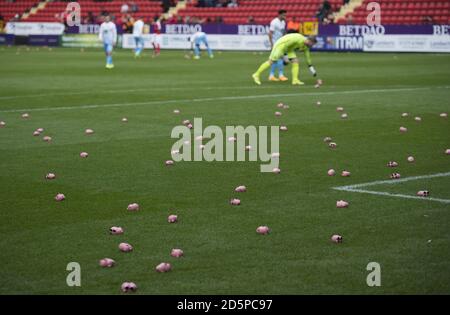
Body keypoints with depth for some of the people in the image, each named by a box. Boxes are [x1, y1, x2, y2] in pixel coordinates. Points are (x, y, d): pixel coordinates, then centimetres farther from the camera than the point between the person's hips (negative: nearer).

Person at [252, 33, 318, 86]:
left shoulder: (305, 46, 0)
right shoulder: (299, 39, -29)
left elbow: (307, 56, 15)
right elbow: (285, 44, -27)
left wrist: (310, 67, 18)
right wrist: (285, 55, -25)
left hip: (289, 48, 9)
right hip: (280, 45, -9)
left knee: (295, 61, -5)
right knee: (271, 61, -9)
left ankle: (295, 80, -5)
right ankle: (256, 75, -2)